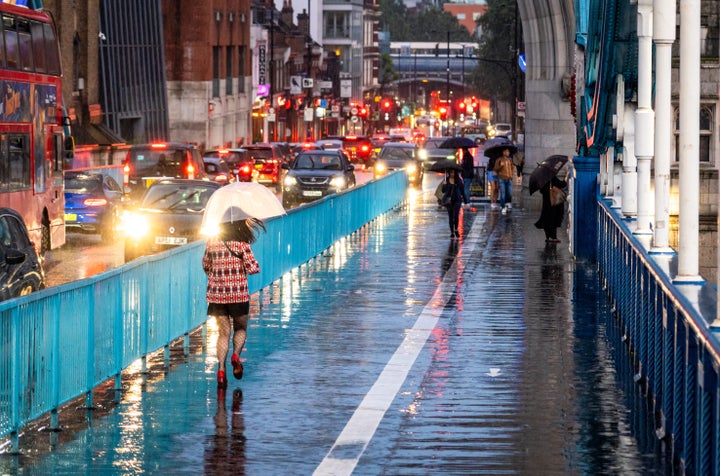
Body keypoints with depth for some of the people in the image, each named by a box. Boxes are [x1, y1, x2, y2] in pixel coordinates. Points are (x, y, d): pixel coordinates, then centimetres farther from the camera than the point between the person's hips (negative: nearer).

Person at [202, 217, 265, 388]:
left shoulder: (212, 243, 1)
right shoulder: (242, 244, -11)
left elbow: (206, 266, 12)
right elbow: (253, 268, -12)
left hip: (216, 295, 2)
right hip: (239, 294, -2)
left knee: (223, 332, 8)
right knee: (240, 328, 17)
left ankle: (221, 368, -3)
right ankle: (236, 355, -9)